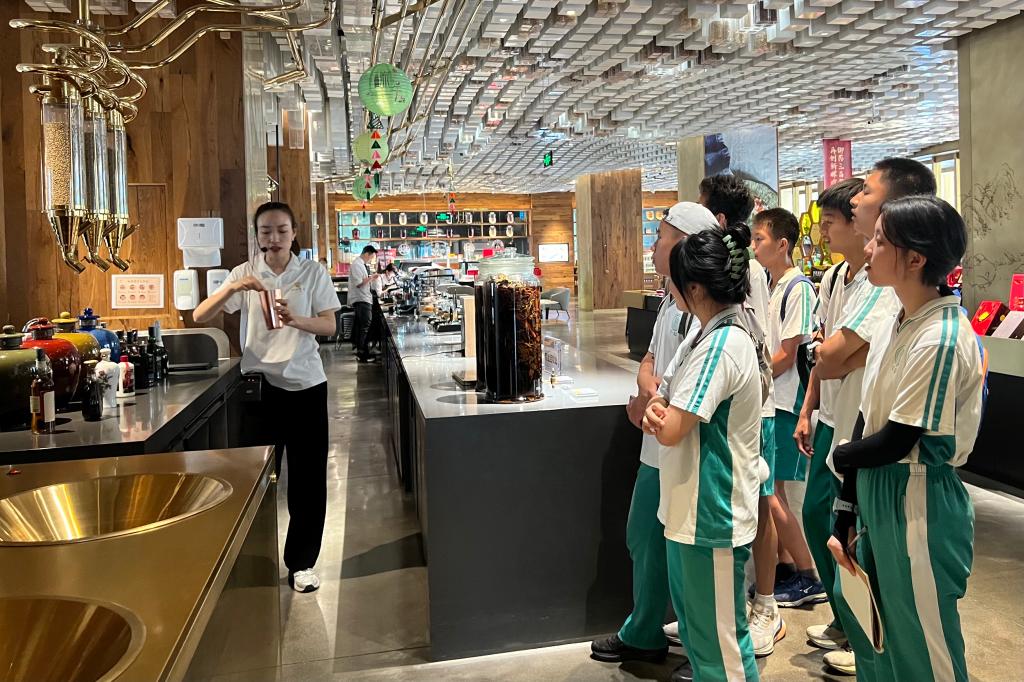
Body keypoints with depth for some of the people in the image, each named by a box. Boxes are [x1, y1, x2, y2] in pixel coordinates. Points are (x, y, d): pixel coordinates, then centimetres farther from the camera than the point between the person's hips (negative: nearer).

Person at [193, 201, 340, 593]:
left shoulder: (312, 272, 0)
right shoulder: (245, 273, 2)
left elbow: (329, 326, -5)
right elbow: (200, 317, -5)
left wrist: (295, 320, -25)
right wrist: (231, 288, -22)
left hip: (305, 384, 0)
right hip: (260, 384, 0)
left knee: (308, 476, 3)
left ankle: (301, 563, 17)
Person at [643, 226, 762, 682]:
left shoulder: (722, 344, -23)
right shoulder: (708, 336, 8)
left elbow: (671, 432, -25)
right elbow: (663, 406, 11)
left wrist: (662, 415, -3)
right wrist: (657, 410, -12)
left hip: (711, 515, -10)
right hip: (689, 507, 10)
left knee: (718, 640, 5)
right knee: (693, 622, 24)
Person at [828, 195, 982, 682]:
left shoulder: (943, 339, -21)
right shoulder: (897, 324, 5)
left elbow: (897, 442, -19)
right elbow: (867, 420, 6)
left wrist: (839, 458, 1)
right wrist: (844, 520, 8)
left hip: (918, 509, -8)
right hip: (877, 496, 8)